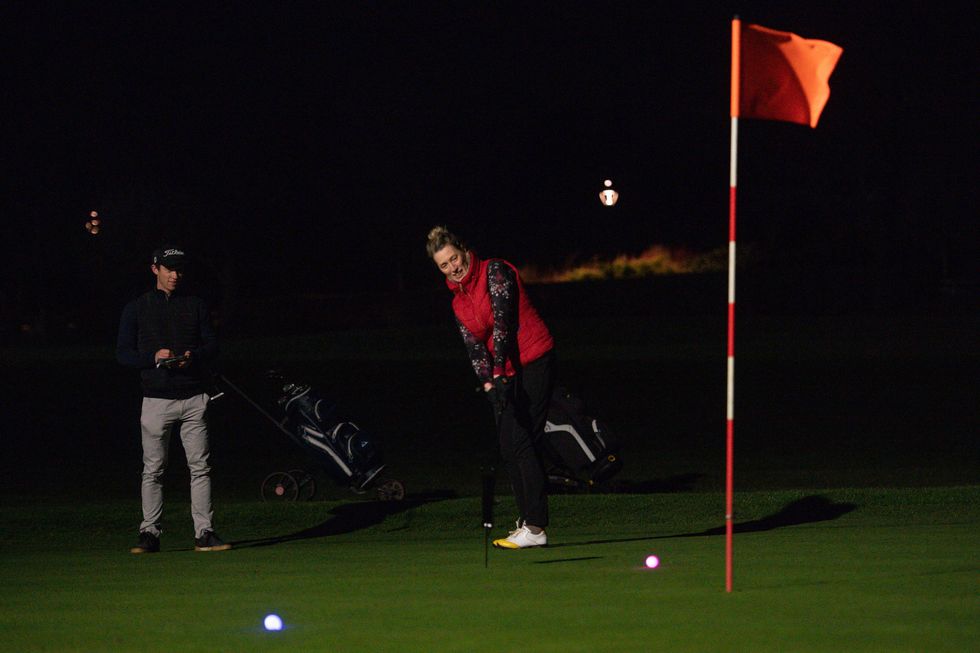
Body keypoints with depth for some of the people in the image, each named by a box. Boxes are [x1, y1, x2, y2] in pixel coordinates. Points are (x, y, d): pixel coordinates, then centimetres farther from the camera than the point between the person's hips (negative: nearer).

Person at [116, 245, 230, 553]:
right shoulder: (137, 308, 6)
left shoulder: (195, 305, 13)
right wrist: (153, 357, -15)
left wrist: (193, 357, -11)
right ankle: (150, 533, 3)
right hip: (157, 399, -2)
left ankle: (204, 533, -1)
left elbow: (212, 344, 11)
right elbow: (123, 352, 3)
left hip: (193, 400, 2)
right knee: (153, 470, -2)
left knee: (200, 467, -2)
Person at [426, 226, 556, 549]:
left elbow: (502, 320, -19)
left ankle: (535, 527, -17)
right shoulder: (459, 301, 14)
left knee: (522, 443, -15)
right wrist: (489, 383, -13)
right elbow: (474, 345, 5)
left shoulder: (495, 271, -8)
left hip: (533, 363, -8)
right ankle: (527, 521, 9)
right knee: (509, 448, 5)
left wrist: (499, 371, -27)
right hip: (503, 375, 8)